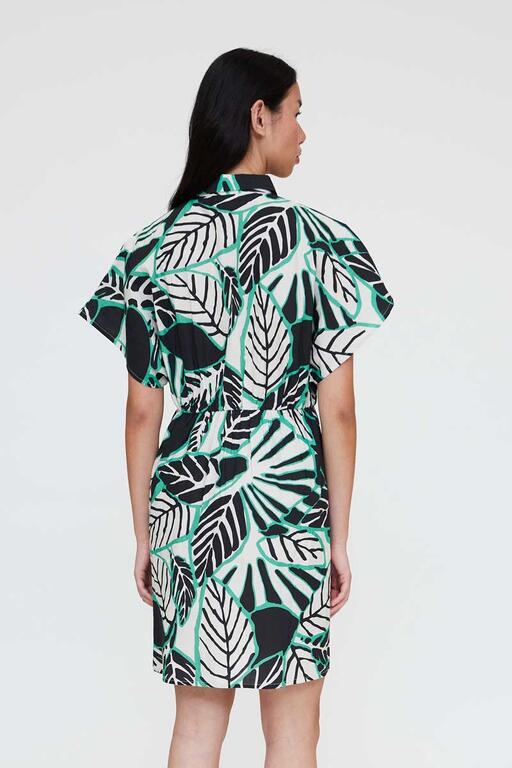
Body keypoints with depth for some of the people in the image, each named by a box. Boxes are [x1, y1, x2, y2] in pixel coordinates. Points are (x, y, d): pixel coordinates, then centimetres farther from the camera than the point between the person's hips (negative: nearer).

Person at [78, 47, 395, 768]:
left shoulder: (160, 244, 0)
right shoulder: (320, 242, -8)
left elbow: (143, 413, 1)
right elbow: (337, 411, -8)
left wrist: (144, 535, 10)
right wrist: (340, 538, 2)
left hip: (188, 500, 3)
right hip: (290, 504, -3)